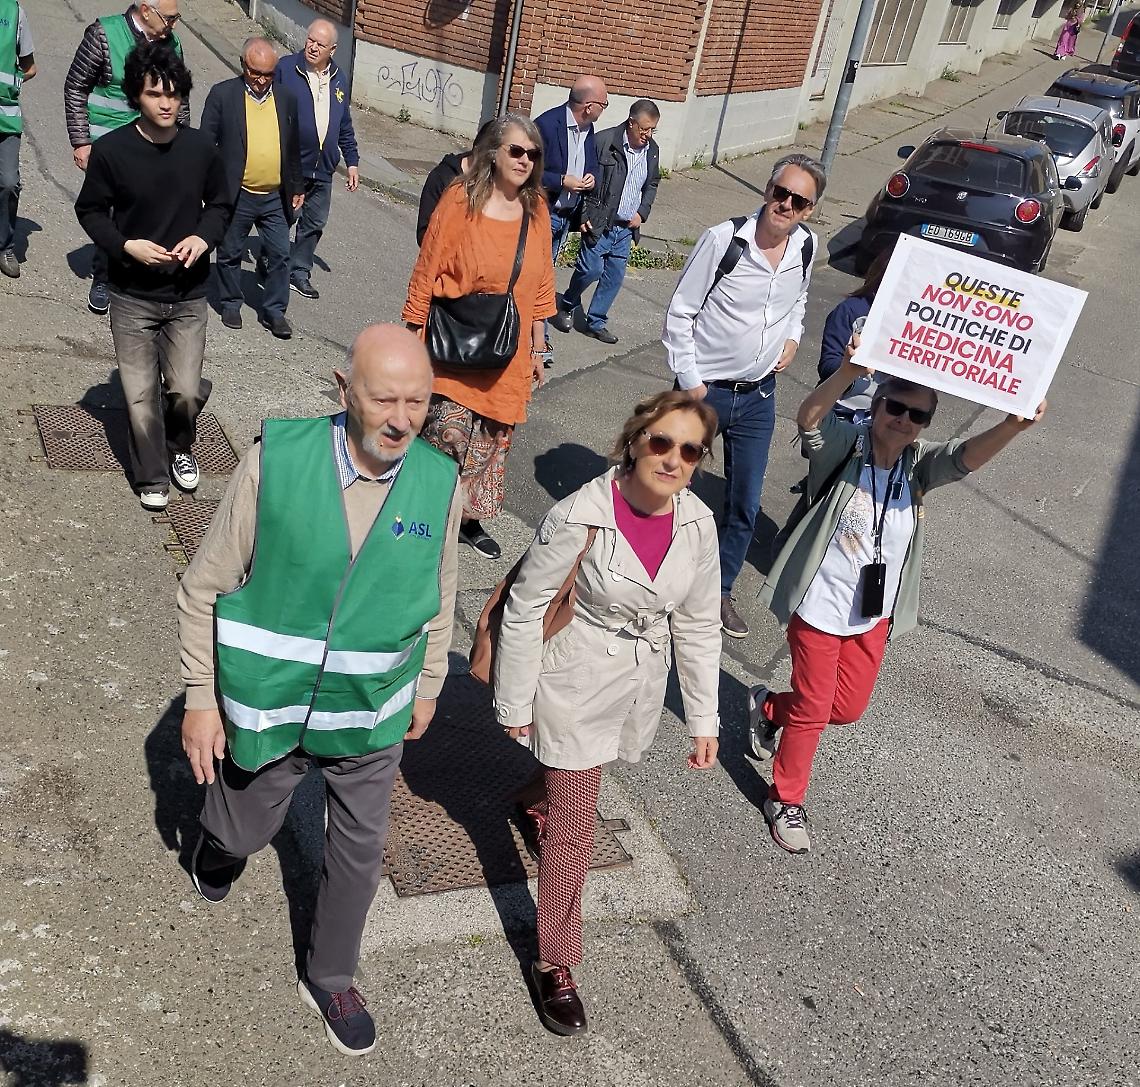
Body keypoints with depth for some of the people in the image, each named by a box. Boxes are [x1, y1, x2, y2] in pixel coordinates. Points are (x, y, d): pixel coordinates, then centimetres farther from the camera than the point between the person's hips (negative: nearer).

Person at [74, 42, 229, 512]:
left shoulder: (201, 148, -5)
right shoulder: (110, 150, -11)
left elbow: (219, 204, 9)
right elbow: (90, 211, 0)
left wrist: (204, 237, -11)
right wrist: (127, 245, -16)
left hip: (189, 295, 1)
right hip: (132, 296, -1)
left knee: (186, 392, 0)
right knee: (141, 395, 4)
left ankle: (178, 447, 33)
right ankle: (151, 477, 25)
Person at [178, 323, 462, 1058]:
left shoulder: (439, 482, -14)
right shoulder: (276, 460, -21)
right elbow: (206, 587, -10)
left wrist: (428, 686, 13)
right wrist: (201, 698, -6)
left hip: (371, 716, 2)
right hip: (268, 705, -2)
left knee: (360, 851, 16)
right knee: (245, 831, 20)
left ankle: (330, 981, 43)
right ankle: (222, 837, 59)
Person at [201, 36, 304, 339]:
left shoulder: (286, 98, 5)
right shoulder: (222, 94, -5)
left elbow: (293, 147, 13)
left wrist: (297, 187, 14)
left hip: (276, 197, 2)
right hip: (235, 195, -2)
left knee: (280, 255, 5)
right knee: (230, 254, 10)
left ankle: (274, 311, 17)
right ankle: (230, 304, 28)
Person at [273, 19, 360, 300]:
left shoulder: (338, 79, 9)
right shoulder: (285, 68, -8)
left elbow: (345, 126, 16)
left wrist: (352, 162, 14)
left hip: (323, 170, 5)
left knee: (315, 223, 11)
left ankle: (299, 272, 24)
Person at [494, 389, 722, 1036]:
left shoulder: (698, 524, -11)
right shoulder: (580, 519, -26)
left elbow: (698, 625, -1)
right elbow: (526, 610, -15)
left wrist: (705, 719, 2)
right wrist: (515, 703, -8)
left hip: (641, 684, 5)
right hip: (577, 685, -5)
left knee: (585, 770, 31)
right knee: (575, 831, 4)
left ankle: (536, 803, 66)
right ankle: (555, 963, 25)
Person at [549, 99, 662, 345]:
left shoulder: (652, 150, 5)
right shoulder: (605, 141, -13)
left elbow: (652, 185, 19)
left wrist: (642, 212, 5)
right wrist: (583, 214, -13)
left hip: (626, 226, 6)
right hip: (599, 222, -6)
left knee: (615, 276, 7)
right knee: (592, 269, -8)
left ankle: (596, 322, 21)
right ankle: (567, 307, 19)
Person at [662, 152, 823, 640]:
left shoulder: (806, 246, -1)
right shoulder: (723, 239, -17)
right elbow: (680, 312, -11)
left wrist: (792, 338, 2)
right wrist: (690, 381, -12)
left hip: (758, 396, 5)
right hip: (704, 389, -4)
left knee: (745, 504, 11)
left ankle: (719, 590, 30)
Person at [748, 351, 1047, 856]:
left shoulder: (920, 464, -8)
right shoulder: (844, 445, -17)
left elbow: (969, 456, -27)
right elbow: (808, 416, -38)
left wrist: (1012, 426, -49)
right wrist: (848, 372, -57)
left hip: (874, 615, 5)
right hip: (818, 608, -5)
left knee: (848, 708, 18)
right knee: (813, 710, 6)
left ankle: (768, 707, 47)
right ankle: (786, 799, 30)